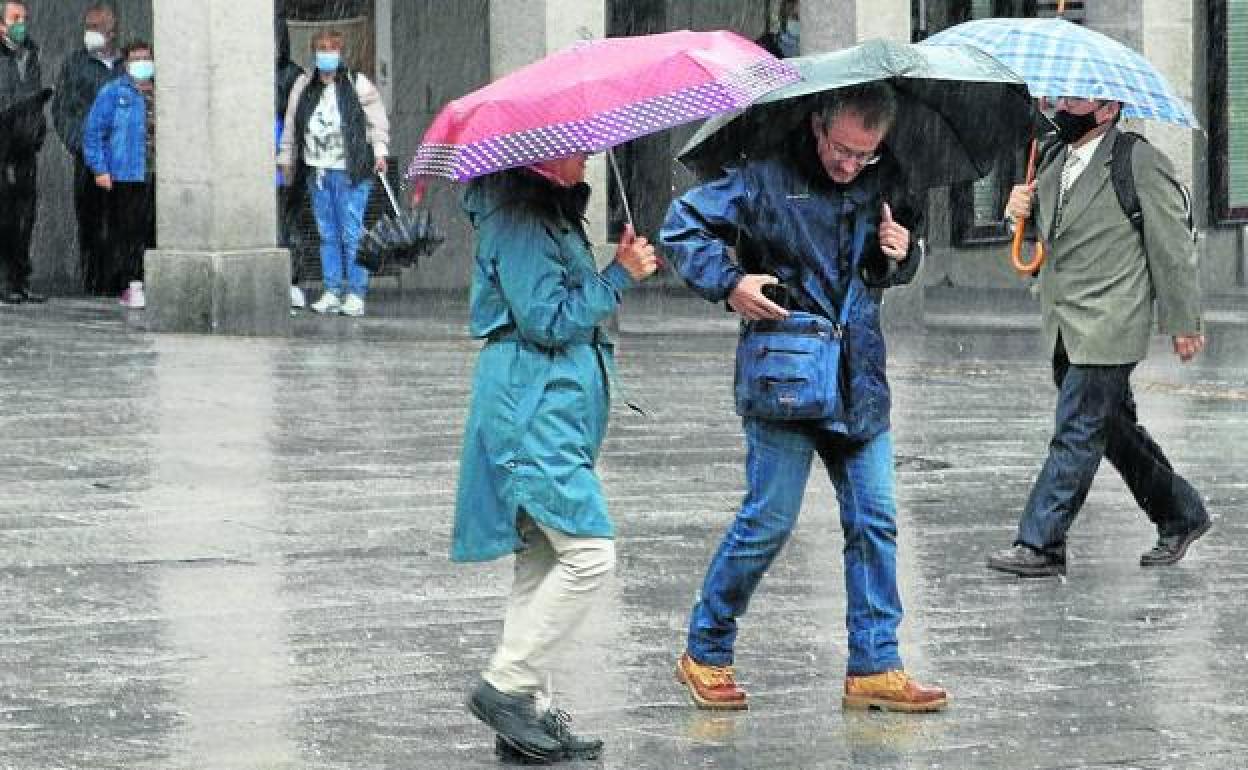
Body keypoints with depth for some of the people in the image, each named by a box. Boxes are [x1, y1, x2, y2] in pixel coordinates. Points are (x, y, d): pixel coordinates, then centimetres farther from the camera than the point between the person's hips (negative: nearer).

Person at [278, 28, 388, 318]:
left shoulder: (358, 85, 0)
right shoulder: (304, 87, 11)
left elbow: (378, 120, 4)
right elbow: (291, 126, 18)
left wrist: (380, 150, -6)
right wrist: (286, 158, 20)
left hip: (350, 172, -4)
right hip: (316, 171, 4)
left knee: (352, 234, -6)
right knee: (327, 234, 7)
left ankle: (356, 294, -1)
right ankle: (332, 292, 12)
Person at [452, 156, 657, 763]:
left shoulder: (551, 214, 18)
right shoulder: (517, 222, -14)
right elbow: (547, 319, -19)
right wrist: (620, 276, -13)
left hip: (553, 406, 11)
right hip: (533, 410, -11)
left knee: (541, 560, 9)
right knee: (590, 552, -14)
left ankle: (522, 712, 11)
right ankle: (506, 686, -9)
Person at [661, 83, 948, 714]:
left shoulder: (883, 181, 7)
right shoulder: (767, 176, -9)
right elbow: (683, 226, -3)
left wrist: (902, 254, -2)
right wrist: (730, 283, -16)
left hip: (859, 380, 5)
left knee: (874, 522, 3)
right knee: (769, 520, -3)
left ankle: (874, 666, 10)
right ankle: (705, 651, 14)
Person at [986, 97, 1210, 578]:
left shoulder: (1141, 163, -11)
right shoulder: (1056, 163, 12)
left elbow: (1172, 246, -8)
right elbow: (1045, 229, 24)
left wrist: (1183, 323, -6)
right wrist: (1020, 207, 0)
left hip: (1106, 330, -8)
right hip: (1066, 333, 8)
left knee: (1076, 435, -7)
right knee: (1115, 431, 16)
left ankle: (1039, 546, -5)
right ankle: (1181, 515, 30)